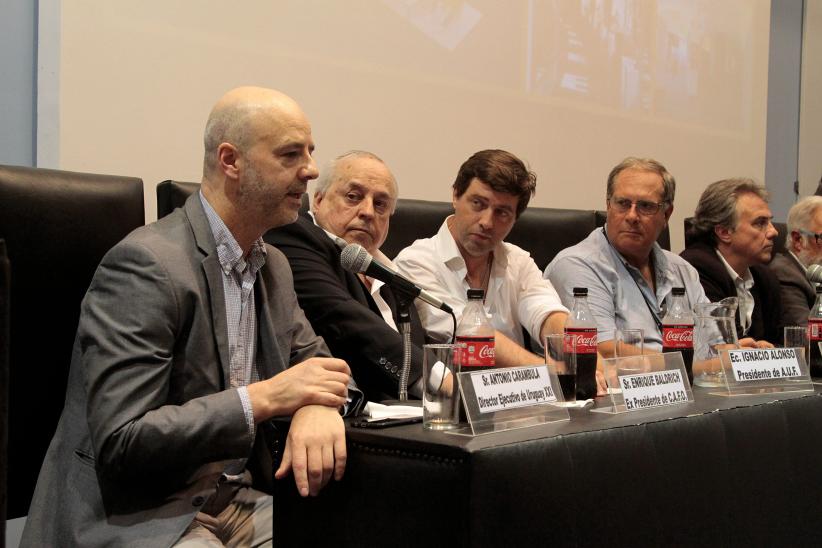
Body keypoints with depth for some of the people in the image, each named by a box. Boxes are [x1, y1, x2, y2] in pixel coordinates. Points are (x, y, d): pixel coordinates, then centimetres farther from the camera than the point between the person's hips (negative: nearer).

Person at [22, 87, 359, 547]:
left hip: (239, 503, 8)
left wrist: (318, 404, -8)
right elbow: (119, 443, -22)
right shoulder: (146, 263, -18)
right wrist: (266, 397, -24)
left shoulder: (274, 265, 9)